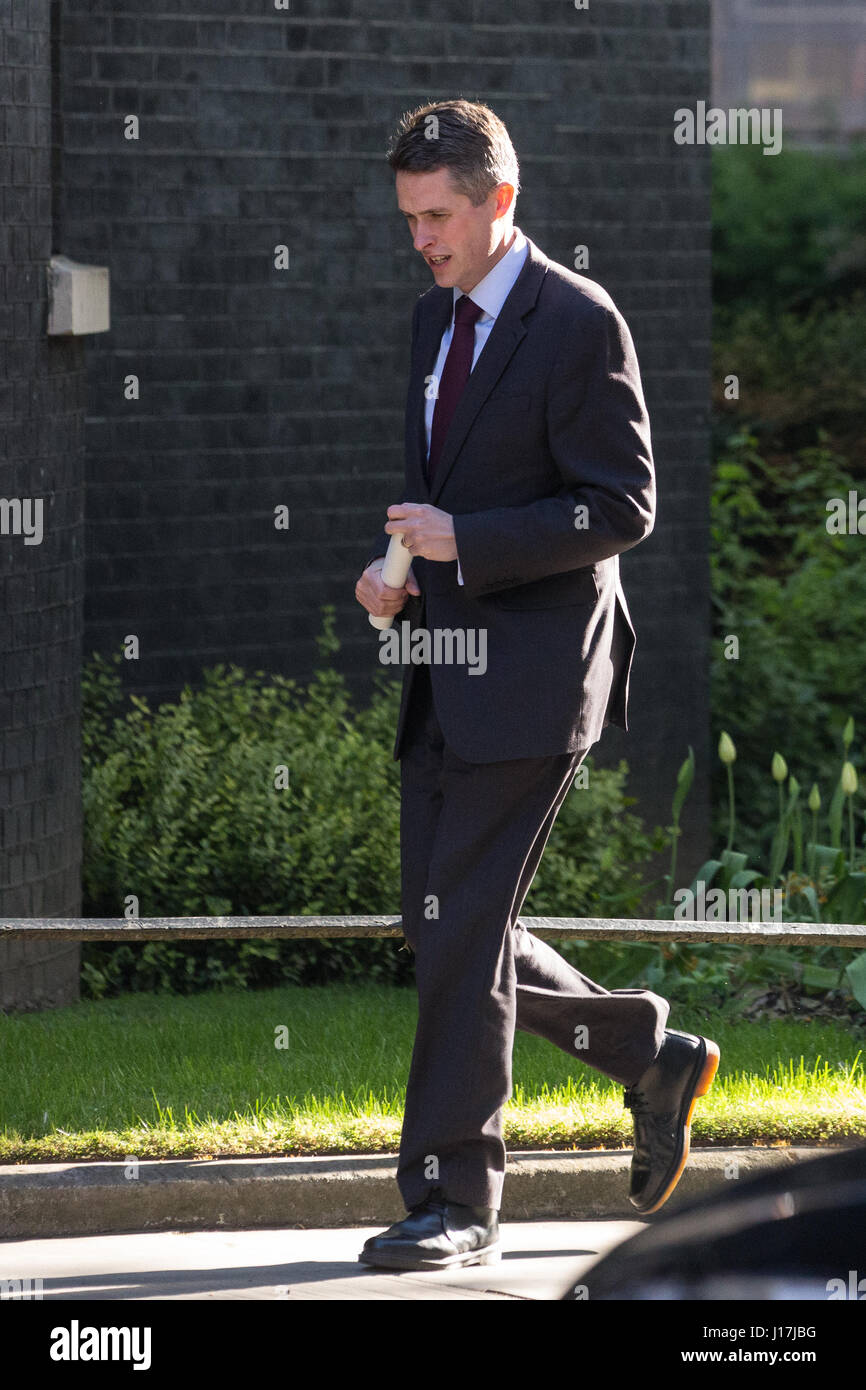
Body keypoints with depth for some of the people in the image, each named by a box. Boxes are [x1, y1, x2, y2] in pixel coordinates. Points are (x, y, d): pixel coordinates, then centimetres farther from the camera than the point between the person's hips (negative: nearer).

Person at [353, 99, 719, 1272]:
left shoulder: (579, 323, -11)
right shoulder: (436, 318, 15)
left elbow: (623, 507, -13)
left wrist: (465, 544, -22)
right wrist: (399, 566, 4)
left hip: (531, 677, -9)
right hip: (446, 679, 9)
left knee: (464, 930, -10)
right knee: (444, 934, 10)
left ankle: (456, 1201, -4)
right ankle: (651, 1058, 29)